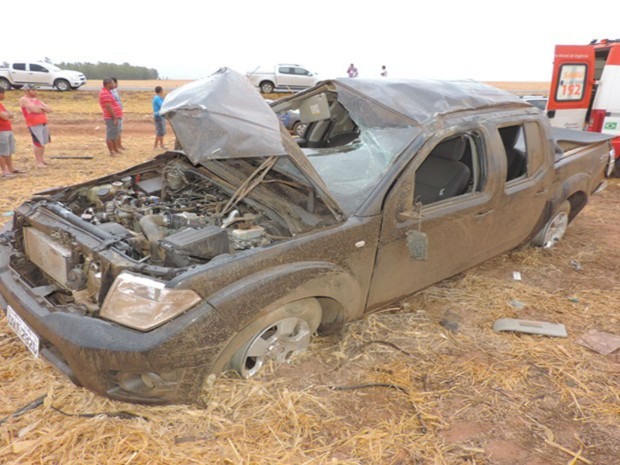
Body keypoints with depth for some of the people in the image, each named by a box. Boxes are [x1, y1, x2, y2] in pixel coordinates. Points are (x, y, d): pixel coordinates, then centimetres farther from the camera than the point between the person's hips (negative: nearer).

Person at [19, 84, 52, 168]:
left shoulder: (37, 100, 19)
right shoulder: (24, 100, -4)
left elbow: (49, 110, 13)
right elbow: (34, 110, -17)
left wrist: (40, 108, -5)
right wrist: (43, 109, 1)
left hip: (43, 123, 7)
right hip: (34, 125, -7)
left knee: (43, 143, 10)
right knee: (38, 143, -8)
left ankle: (41, 159, 21)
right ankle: (38, 162, -5)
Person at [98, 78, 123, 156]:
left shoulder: (108, 92, 18)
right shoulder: (105, 93, -16)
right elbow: (108, 107, -22)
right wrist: (114, 118, -22)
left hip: (116, 117, 11)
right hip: (112, 118, -11)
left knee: (115, 135, 18)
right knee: (110, 135, -5)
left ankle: (116, 150, 28)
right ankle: (111, 152, -2)